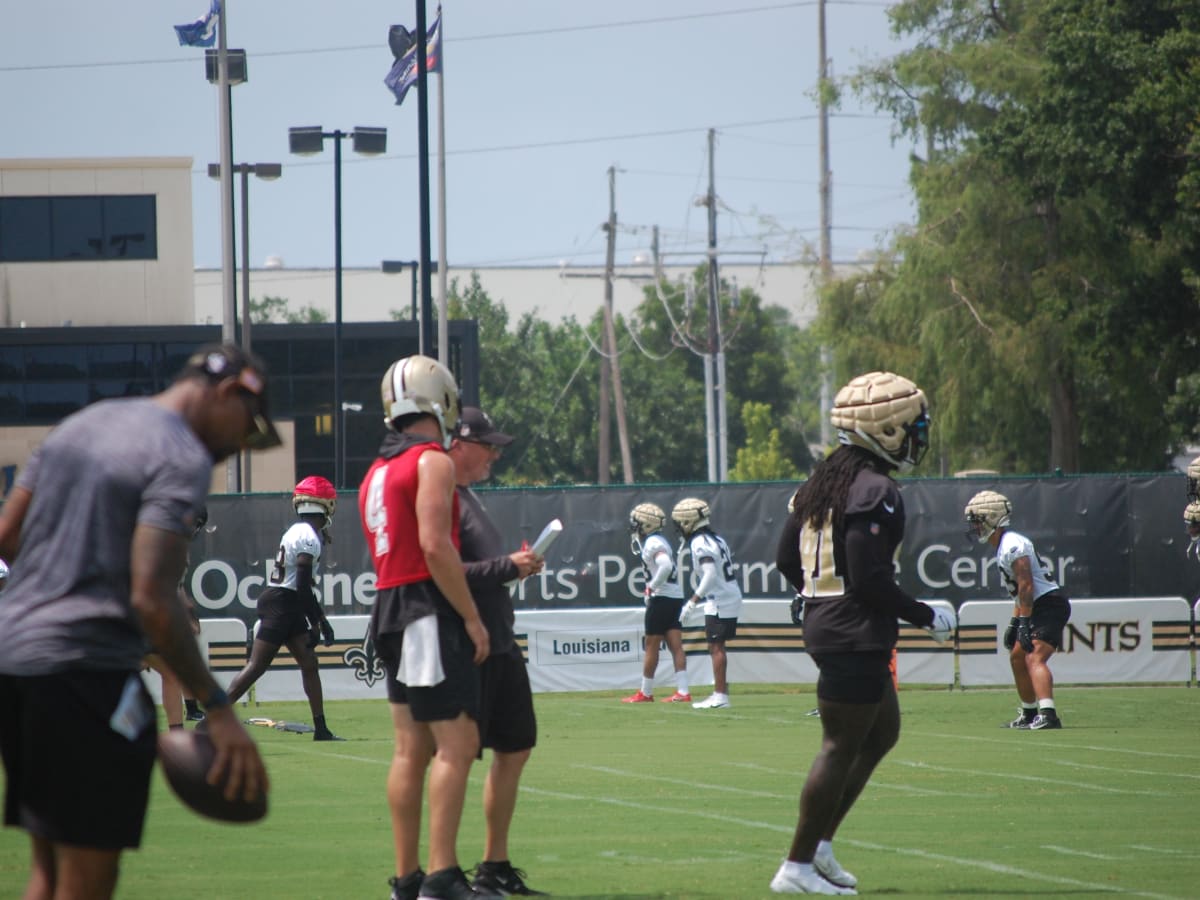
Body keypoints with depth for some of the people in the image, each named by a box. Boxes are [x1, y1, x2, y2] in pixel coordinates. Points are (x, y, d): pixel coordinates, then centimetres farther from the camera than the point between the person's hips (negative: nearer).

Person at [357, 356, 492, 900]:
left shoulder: (377, 472, 17)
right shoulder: (432, 462, -10)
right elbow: (435, 548, -19)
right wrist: (472, 618, -15)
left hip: (390, 610, 9)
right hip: (429, 610, -9)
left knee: (411, 750, 11)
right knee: (456, 745, -9)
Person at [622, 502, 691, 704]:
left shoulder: (652, 543, -14)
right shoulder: (658, 541, 16)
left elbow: (666, 566, -29)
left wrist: (653, 586, -18)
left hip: (662, 598, -9)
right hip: (676, 596, 9)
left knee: (651, 647, 1)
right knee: (675, 646, 3)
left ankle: (645, 693, 8)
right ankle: (683, 692, -4)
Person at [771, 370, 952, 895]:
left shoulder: (822, 482, 11)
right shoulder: (875, 492, -18)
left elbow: (786, 560, 16)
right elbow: (870, 580, -22)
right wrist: (927, 617, -12)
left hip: (824, 622, 10)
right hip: (857, 634, -10)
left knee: (882, 731, 20)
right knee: (841, 747, -4)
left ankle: (820, 843, 18)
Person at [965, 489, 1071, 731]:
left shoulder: (1013, 546, -15)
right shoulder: (1003, 547, 17)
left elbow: (1026, 586, -21)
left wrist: (1024, 622, -23)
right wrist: (1014, 623, 22)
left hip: (1049, 604, -11)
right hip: (1039, 607, 11)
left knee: (1035, 658, -24)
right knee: (1017, 657, 22)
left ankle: (1048, 713, -39)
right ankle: (1029, 714, 34)